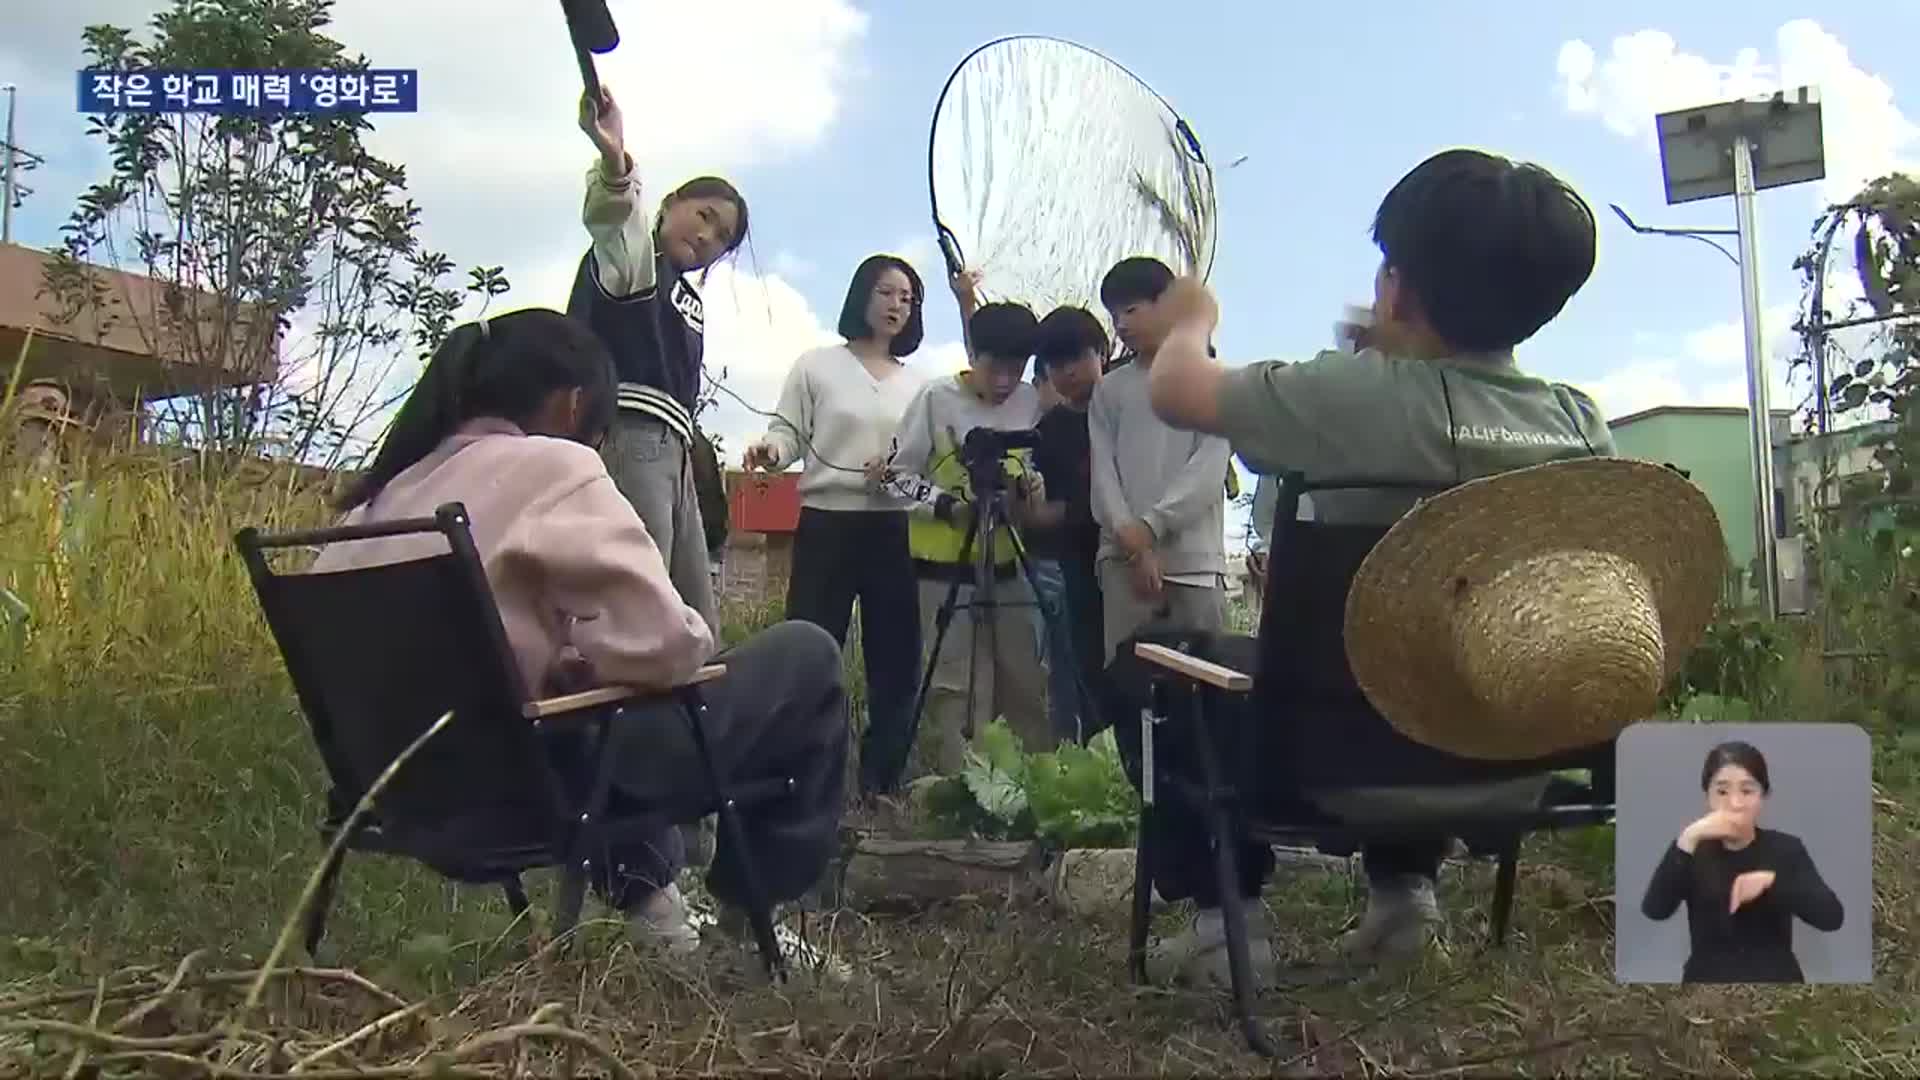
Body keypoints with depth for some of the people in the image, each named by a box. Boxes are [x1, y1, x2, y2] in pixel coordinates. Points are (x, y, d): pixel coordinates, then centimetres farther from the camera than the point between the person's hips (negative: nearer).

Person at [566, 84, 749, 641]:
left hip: (672, 451, 10)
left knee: (698, 625, 8)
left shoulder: (692, 301, 27)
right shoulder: (633, 252, 1)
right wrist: (614, 161, -45)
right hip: (626, 438, -9)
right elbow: (613, 217, -24)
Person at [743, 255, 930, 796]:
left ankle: (882, 778, 14)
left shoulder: (917, 383, 15)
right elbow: (789, 432, -1)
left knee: (895, 655, 4)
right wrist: (769, 450, -22)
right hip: (827, 522, -3)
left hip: (896, 528, 4)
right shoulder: (816, 366, 6)